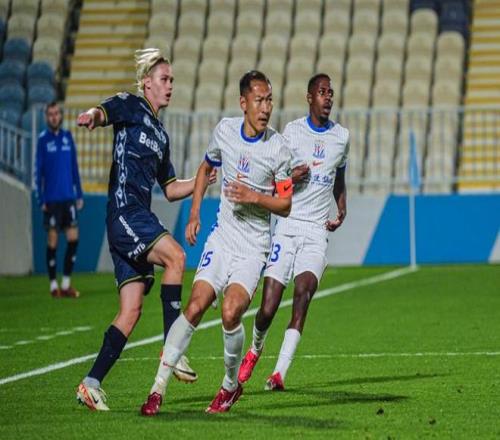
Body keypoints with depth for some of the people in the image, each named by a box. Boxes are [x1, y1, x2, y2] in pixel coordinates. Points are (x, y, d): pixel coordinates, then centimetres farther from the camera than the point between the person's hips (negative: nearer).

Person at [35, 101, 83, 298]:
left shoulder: (68, 136, 8)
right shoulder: (43, 139, -3)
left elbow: (74, 167, 13)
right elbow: (39, 171, -1)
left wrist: (79, 194, 9)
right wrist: (41, 199, -6)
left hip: (69, 197, 3)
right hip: (51, 199, -3)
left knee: (73, 238, -1)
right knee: (52, 240, 0)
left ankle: (66, 283, 8)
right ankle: (53, 284, 8)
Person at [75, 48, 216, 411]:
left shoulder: (161, 133, 25)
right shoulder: (130, 106, 3)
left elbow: (170, 189, 29)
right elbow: (105, 112, -21)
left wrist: (202, 181, 15)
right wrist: (93, 117, -44)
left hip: (140, 217, 8)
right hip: (124, 211, -8)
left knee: (131, 311, 1)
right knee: (175, 256, -26)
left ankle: (92, 382, 3)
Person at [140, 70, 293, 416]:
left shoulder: (278, 148, -7)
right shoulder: (224, 130, 1)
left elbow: (285, 205, -1)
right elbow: (206, 168, 21)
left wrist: (254, 197, -17)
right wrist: (194, 214, 14)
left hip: (254, 246, -3)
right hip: (222, 237, 3)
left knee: (230, 311, -22)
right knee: (195, 306, -11)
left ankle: (232, 384, 3)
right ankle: (159, 387, -4)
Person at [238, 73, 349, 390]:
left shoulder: (342, 136, 11)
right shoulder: (292, 131, 2)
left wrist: (342, 210, 9)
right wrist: (289, 178, -16)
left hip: (317, 231, 2)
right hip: (287, 226, -1)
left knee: (304, 291, -23)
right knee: (268, 307, -7)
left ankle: (280, 372, -21)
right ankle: (255, 349, 27)